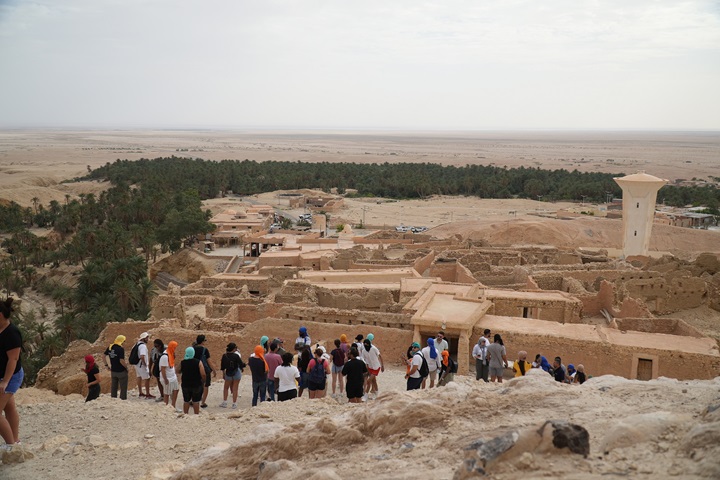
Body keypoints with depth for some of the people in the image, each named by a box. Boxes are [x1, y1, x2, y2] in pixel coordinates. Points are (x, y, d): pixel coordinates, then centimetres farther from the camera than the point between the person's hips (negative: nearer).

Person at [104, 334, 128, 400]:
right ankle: (123, 399, 10)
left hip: (113, 370, 7)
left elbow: (105, 356, 10)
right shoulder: (121, 349, -22)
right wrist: (126, 366, -11)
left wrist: (106, 364, 19)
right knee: (123, 387, 7)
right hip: (121, 371, -6)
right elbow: (121, 361, -26)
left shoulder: (110, 347, 0)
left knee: (113, 387, 19)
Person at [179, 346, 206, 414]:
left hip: (185, 385, 3)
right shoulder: (198, 362, -13)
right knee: (196, 402, 7)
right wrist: (203, 382, -2)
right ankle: (196, 415, 11)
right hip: (196, 385, -3)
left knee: (186, 401, 16)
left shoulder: (182, 362, -4)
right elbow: (203, 374, -16)